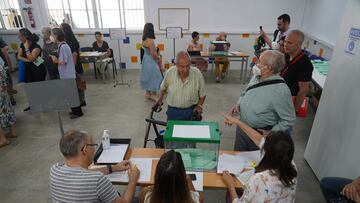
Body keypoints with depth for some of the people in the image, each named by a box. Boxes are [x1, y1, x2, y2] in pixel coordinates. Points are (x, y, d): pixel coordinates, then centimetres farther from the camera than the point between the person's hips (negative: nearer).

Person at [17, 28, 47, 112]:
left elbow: (31, 58, -30)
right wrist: (27, 60, -18)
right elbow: (19, 56, -1)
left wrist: (27, 48, -25)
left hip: (38, 70, -7)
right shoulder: (22, 45, 3)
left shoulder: (36, 47, -20)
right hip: (28, 70, 7)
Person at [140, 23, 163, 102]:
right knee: (153, 77, 2)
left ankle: (148, 94, 28)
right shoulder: (150, 41, -22)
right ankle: (153, 95, 10)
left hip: (145, 60, 9)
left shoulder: (144, 40, 4)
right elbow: (153, 54, -22)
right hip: (151, 61, -9)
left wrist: (157, 56, 8)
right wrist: (158, 58, -4)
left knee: (148, 77, 17)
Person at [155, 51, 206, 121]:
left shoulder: (197, 74, -12)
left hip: (192, 111, 0)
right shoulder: (169, 73, -10)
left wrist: (199, 106, -13)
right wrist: (160, 99, 12)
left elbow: (202, 95, 0)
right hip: (173, 111, 1)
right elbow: (163, 87, 12)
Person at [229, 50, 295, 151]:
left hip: (260, 133, -6)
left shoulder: (281, 91, -29)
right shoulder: (257, 76, -7)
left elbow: (289, 120, -20)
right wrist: (238, 103, -3)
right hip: (242, 127, 6)